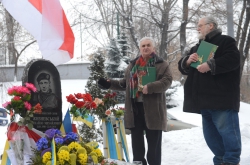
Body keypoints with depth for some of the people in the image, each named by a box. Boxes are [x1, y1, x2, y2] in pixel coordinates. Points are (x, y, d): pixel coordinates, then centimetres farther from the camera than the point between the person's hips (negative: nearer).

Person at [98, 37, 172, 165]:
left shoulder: (162, 64, 1)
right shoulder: (133, 64, 16)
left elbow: (166, 81, -13)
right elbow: (124, 83, 22)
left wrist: (149, 87, -25)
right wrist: (109, 84, 9)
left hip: (153, 109, -4)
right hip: (135, 108, 5)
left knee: (154, 143, 3)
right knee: (137, 143, 10)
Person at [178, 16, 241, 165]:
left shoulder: (225, 41, 1)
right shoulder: (197, 47, 25)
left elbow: (233, 59, -16)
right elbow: (183, 67, 23)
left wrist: (210, 65, -23)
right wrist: (187, 61, -1)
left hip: (222, 97, -8)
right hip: (205, 99, 8)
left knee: (226, 129, -11)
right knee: (210, 133, 9)